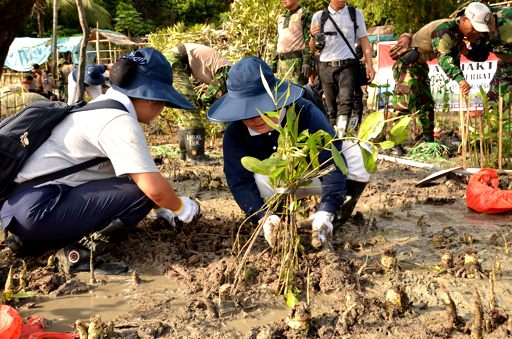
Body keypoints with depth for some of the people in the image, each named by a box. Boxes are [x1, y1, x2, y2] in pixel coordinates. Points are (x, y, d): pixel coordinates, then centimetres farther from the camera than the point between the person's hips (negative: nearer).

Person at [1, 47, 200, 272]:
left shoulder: (103, 108, 15)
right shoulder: (119, 121, -14)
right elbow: (154, 188, -19)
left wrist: (160, 207, 23)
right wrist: (180, 207, 0)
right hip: (36, 211, -10)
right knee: (141, 191, -12)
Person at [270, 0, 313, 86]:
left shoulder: (304, 15, 0)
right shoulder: (281, 18, 22)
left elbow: (309, 41, -9)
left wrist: (307, 61, -18)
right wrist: (273, 62, 17)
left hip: (297, 61, -7)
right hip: (281, 62, 7)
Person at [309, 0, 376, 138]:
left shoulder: (355, 14, 9)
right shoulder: (319, 16, 8)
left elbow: (364, 40, 11)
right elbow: (313, 49, 11)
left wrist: (369, 64, 0)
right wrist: (313, 36, -12)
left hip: (347, 65, -1)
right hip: (326, 66, 2)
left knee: (345, 100, -23)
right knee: (331, 108, 4)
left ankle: (340, 137, -31)